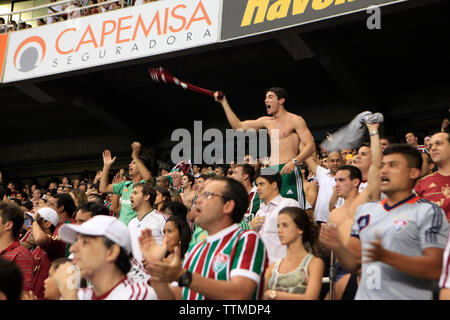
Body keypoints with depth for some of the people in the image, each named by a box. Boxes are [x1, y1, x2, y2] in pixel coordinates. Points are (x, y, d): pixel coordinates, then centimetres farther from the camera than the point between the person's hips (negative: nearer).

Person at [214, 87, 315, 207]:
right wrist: (224, 102, 22)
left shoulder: (295, 120, 2)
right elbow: (238, 126, 23)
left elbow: (310, 146, -6)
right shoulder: (266, 121, 21)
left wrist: (294, 162, -23)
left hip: (287, 171, -6)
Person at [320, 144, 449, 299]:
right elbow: (353, 264, 10)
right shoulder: (365, 210, 9)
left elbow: (436, 269, -17)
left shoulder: (428, 212, -7)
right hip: (365, 295, 5)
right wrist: (337, 247, -10)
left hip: (408, 296, -4)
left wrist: (385, 256, -26)